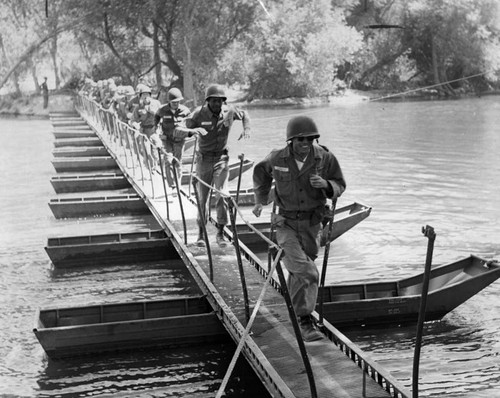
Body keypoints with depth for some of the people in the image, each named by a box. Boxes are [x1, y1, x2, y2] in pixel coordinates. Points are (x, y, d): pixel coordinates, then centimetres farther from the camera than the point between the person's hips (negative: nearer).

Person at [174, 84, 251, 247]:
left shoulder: (229, 111, -8)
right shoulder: (199, 114, -16)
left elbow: (244, 114, 16)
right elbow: (177, 131, -23)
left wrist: (246, 129, -2)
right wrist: (191, 131, -43)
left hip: (221, 158, 1)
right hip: (204, 159, -1)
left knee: (222, 195, -10)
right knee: (202, 198, 6)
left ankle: (220, 233, 2)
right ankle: (201, 233, 21)